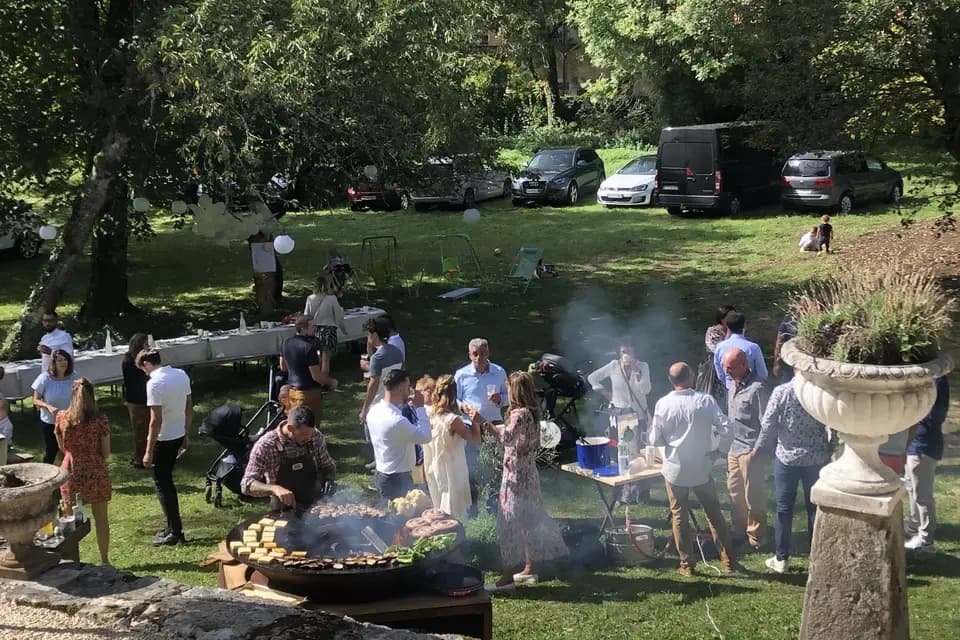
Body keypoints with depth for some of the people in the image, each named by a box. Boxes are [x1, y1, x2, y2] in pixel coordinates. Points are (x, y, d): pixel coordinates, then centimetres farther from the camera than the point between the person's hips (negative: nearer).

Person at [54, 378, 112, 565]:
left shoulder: (62, 417, -6)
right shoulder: (100, 419, -12)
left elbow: (62, 447, 7)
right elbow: (106, 452, -5)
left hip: (71, 471, 1)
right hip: (96, 472, -1)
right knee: (100, 518, 12)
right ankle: (104, 560, 18)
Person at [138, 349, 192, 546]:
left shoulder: (155, 383, -21)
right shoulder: (182, 375, 3)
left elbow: (156, 420, -22)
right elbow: (189, 408, 10)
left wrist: (149, 451, -16)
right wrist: (186, 436, 18)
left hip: (163, 439, -8)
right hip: (179, 435, 8)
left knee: (162, 484, 4)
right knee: (167, 480, 19)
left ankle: (175, 532, 6)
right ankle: (173, 527, 26)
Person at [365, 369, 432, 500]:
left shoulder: (374, 411, -2)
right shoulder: (396, 421, -30)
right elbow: (425, 437, -21)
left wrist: (402, 404, 8)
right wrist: (420, 408, -15)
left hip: (381, 475, 9)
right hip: (398, 479, -9)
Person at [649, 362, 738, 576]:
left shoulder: (663, 404, -11)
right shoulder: (706, 400, -11)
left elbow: (655, 440, -7)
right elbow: (725, 429, -11)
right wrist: (711, 442, 8)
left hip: (674, 469, -1)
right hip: (701, 468, 1)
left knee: (679, 516, 10)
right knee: (714, 514, 14)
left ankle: (687, 564, 14)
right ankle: (728, 559, 19)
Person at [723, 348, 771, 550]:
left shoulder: (757, 388, -18)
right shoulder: (733, 386, 9)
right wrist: (727, 444, 17)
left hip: (751, 451, -8)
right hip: (734, 449, 8)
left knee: (753, 496, 2)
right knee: (735, 493, 15)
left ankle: (756, 538, 14)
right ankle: (739, 532, 28)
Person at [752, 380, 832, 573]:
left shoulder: (781, 391, -12)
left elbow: (768, 425, -9)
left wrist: (758, 449, 5)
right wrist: (832, 451, 7)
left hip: (787, 457, -1)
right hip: (817, 458, 1)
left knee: (784, 508, 8)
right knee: (815, 507, 11)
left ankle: (781, 559, 13)